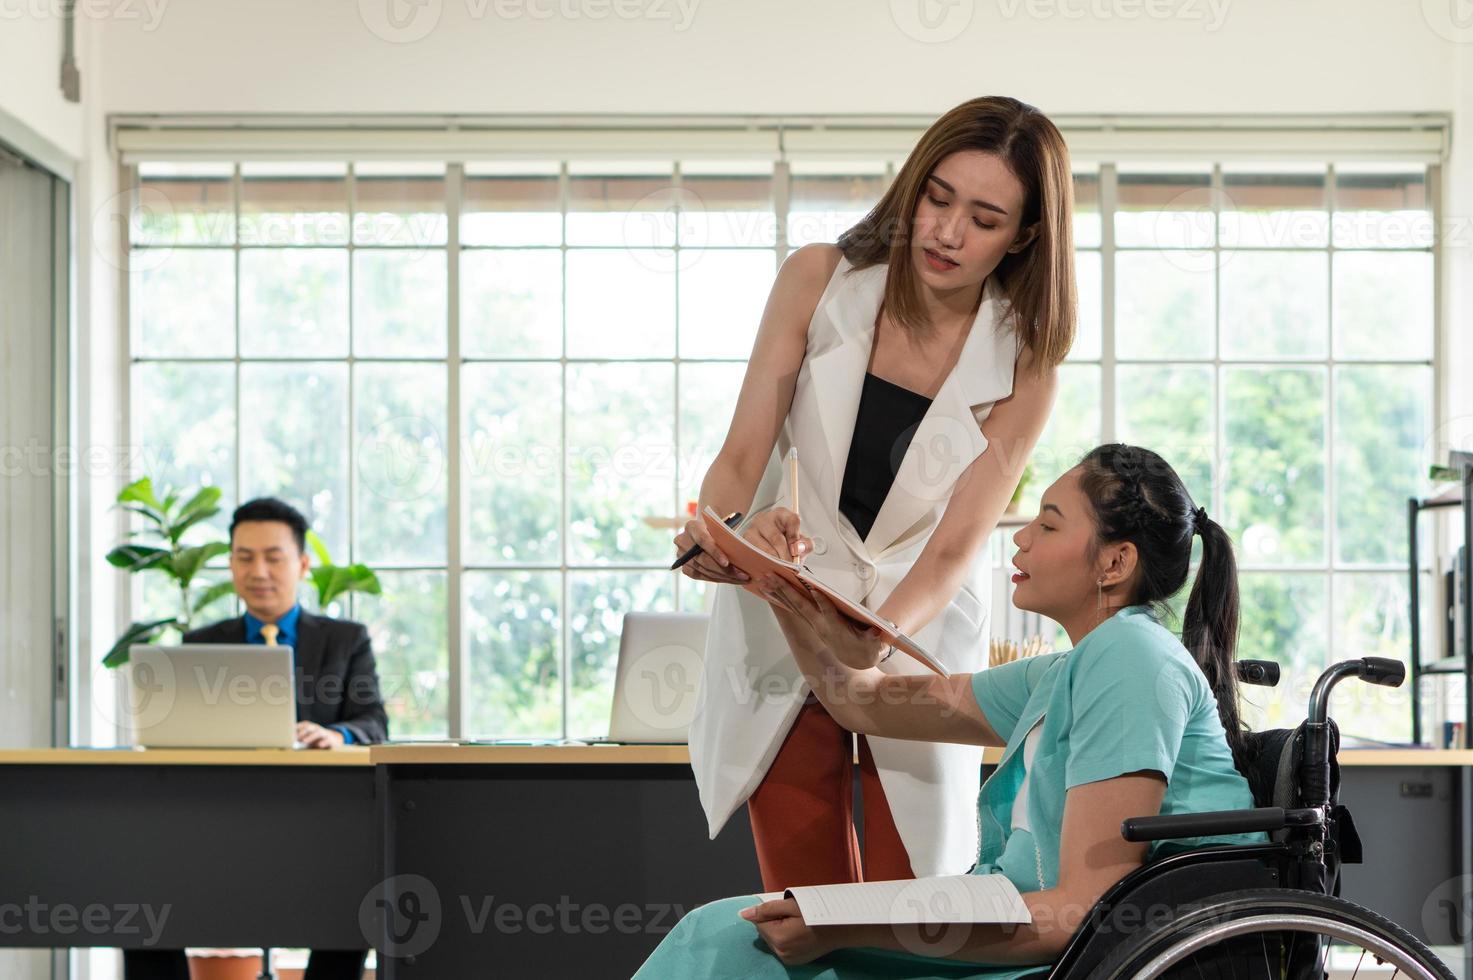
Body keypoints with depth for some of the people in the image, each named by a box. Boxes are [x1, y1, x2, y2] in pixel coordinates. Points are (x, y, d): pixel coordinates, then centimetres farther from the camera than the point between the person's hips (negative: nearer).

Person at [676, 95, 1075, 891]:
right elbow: (740, 458, -10)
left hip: (917, 640, -1)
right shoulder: (819, 281, -10)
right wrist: (715, 533, -33)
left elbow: (952, 551, -16)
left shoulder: (1023, 368, -13)